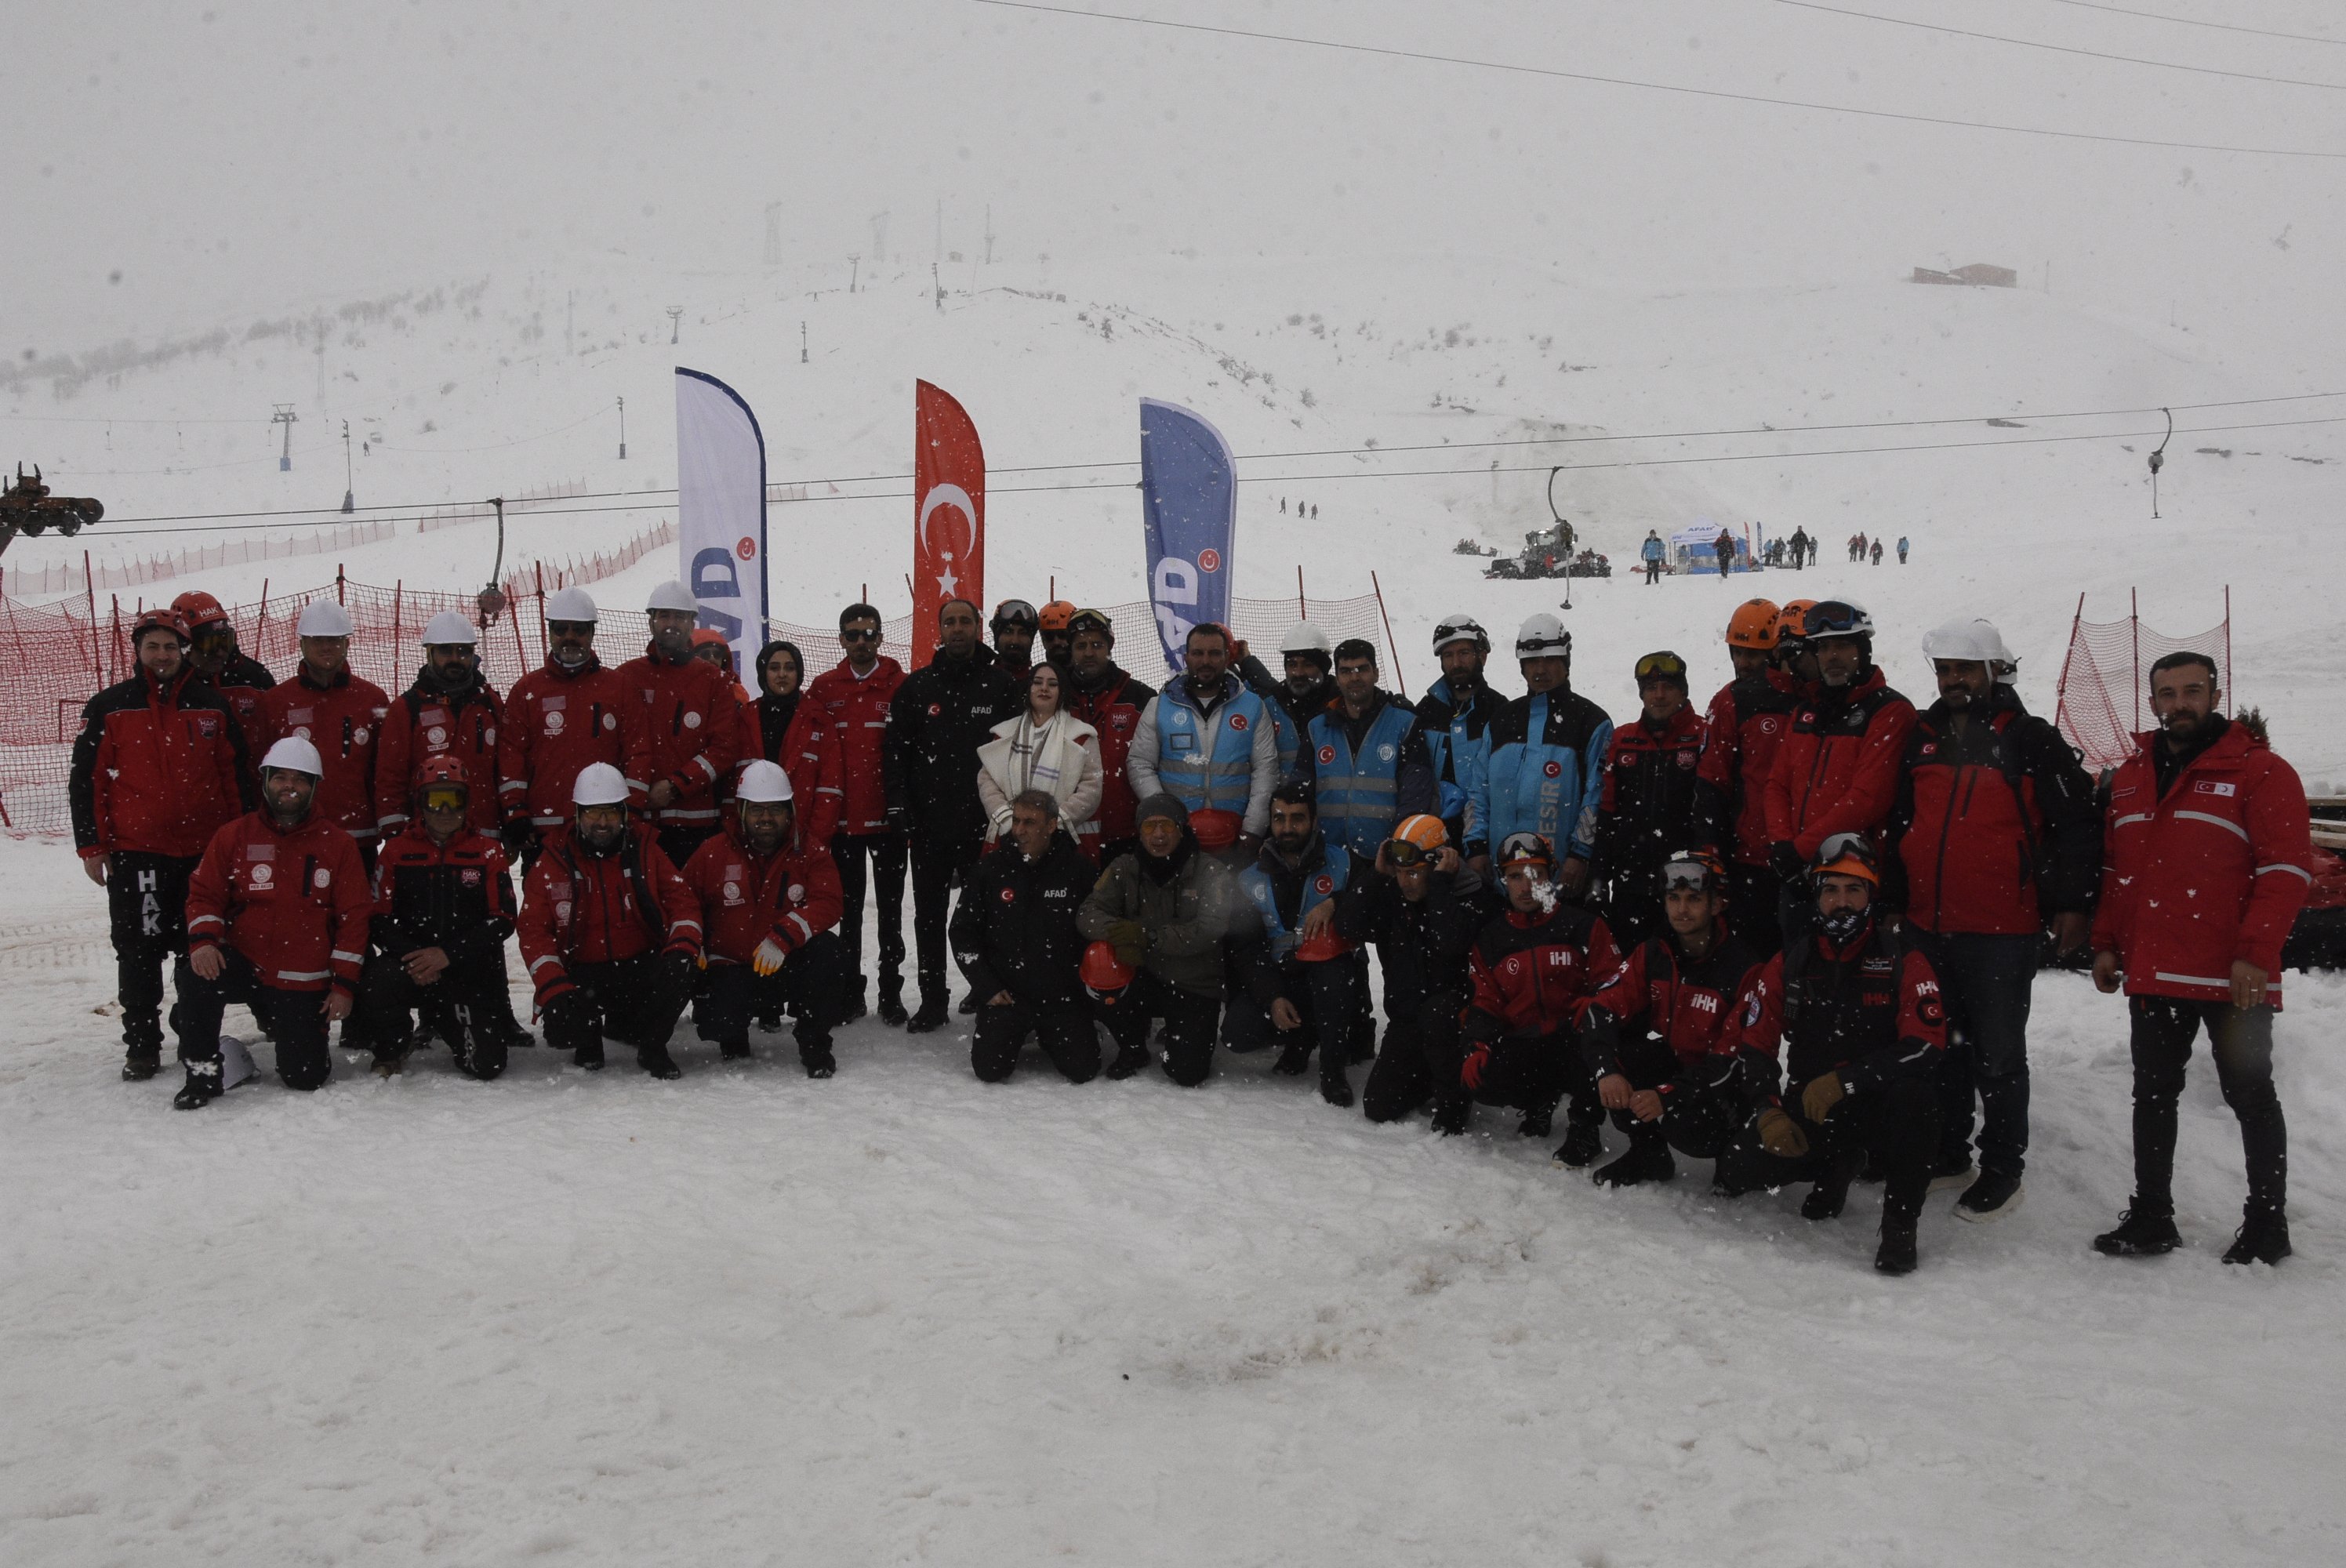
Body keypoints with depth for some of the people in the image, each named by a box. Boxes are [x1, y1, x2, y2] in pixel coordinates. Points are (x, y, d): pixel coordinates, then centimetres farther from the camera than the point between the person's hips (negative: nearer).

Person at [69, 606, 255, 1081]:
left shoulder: (212, 706, 7)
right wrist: (91, 845, -1)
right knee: (139, 953, 2)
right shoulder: (109, 707, 3)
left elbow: (237, 776, 12)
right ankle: (141, 1046, 12)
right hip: (133, 851, -1)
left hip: (204, 851, 1)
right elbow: (85, 779, 4)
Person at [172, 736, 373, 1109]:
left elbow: (354, 915, 1)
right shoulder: (235, 836, 4)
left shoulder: (337, 843, 1)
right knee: (202, 976, -34)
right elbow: (204, 894, 4)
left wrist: (344, 984, -5)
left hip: (304, 983, 0)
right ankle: (202, 1071, -12)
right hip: (244, 964, 0)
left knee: (304, 1077, -4)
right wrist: (203, 940, -18)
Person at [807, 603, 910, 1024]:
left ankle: (891, 993, 12)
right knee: (848, 908, 10)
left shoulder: (900, 686, -2)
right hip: (842, 815, 2)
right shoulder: (824, 688, 5)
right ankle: (851, 990, 19)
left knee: (890, 909, 6)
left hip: (887, 816, -2)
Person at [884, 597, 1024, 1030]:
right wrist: (901, 809, -4)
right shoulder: (916, 687, 6)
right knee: (930, 915, 6)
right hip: (929, 823, 2)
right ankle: (932, 1001, 13)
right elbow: (897, 752, 5)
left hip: (985, 824, -1)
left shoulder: (1001, 686, 2)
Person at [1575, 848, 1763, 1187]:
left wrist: (1668, 1096, -34)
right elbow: (1600, 1007, -12)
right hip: (1668, 1064, 5)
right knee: (1601, 1041, -21)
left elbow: (1734, 1059, -24)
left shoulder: (1744, 969, -19)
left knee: (1689, 1128, -36)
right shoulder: (1652, 954, -2)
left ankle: (1733, 1149, 4)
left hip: (1718, 1089, -5)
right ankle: (1647, 1153, -4)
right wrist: (1607, 1071, -30)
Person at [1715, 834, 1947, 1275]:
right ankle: (1836, 1165, 16)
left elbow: (1926, 1047, -19)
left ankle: (1900, 1223, -17)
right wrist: (1769, 1112, -11)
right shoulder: (1790, 962, 3)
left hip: (1876, 1105, -3)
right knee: (1738, 1173, -16)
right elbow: (1753, 1044, 4)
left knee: (1913, 1096, -37)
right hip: (1805, 1108, 4)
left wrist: (1844, 1081, -27)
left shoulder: (1903, 961, -8)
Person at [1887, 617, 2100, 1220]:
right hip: (1927, 927, 6)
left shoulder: (2030, 740, -5)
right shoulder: (1921, 739, 10)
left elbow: (2076, 823, -6)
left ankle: (2003, 1172, 14)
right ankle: (1947, 1155, 29)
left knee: (1998, 1055, 3)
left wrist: (2071, 904, -10)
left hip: (2002, 930, -5)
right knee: (1942, 1045, 16)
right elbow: (1898, 823, 19)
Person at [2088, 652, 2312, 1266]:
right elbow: (2113, 869, 19)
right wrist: (2106, 943, 11)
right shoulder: (2130, 777, 14)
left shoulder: (2259, 772, -5)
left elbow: (2288, 868, -10)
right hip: (2152, 974, 6)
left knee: (2250, 1096, 5)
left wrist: (2255, 954, -17)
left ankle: (2267, 1224, 16)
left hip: (2233, 979, -6)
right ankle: (2151, 1216, 19)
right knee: (2153, 1094, 10)